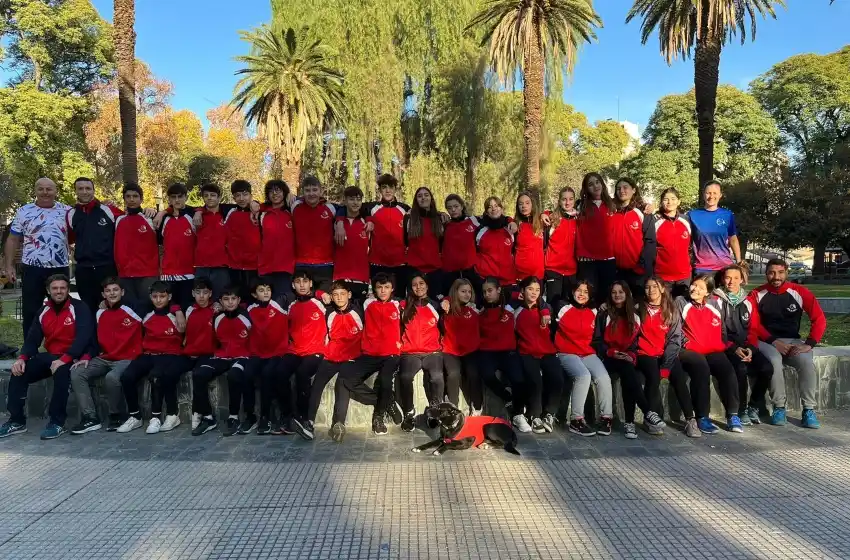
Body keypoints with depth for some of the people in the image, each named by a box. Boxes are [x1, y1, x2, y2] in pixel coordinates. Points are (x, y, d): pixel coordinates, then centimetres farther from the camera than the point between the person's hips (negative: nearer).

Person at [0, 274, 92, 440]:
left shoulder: (79, 308, -10)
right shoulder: (43, 311, 10)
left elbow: (84, 337, -20)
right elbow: (33, 338, 7)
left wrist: (64, 359, -30)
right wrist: (22, 358, -12)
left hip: (71, 357, -7)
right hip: (49, 356, 7)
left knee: (61, 372, -37)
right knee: (19, 372, -12)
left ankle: (57, 422, -26)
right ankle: (17, 420, -4)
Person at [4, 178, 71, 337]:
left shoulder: (67, 211, 5)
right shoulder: (23, 211, 3)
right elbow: (13, 240, 5)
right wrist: (9, 265, -2)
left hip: (60, 269, 1)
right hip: (32, 269, -1)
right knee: (30, 312, 4)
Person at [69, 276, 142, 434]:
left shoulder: (133, 308, -7)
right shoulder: (99, 313, 11)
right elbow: (96, 340, 14)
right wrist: (87, 357, 1)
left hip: (127, 359, -7)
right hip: (104, 359, 7)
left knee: (112, 377, -35)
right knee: (77, 373, -13)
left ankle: (116, 417, -9)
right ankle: (90, 418, -11)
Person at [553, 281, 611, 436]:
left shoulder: (593, 313, 13)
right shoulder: (564, 309, 1)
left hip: (588, 353, 4)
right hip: (567, 354, -4)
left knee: (603, 377, -23)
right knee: (584, 376, -31)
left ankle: (606, 418, -11)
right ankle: (576, 420, -24)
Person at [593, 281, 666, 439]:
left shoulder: (634, 317, 17)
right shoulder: (603, 314, 6)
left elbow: (636, 341, 12)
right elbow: (597, 340, 1)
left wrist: (632, 354, -7)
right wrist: (612, 352, -12)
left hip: (628, 359, 2)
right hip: (609, 358, -2)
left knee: (627, 377, -33)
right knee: (628, 371, -35)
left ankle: (629, 421, -34)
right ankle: (648, 413, -38)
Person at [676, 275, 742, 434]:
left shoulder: (713, 305, 19)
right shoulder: (680, 302, 8)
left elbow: (723, 330, 24)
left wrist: (724, 346, 12)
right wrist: (686, 343, -9)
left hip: (713, 350, 4)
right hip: (689, 350, -3)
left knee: (727, 369, -27)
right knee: (702, 368, -35)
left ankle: (732, 415, -17)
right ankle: (702, 417, -28)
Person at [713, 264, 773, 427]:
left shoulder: (748, 302, 15)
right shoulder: (716, 300, 2)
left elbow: (754, 329, 11)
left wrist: (750, 348, -8)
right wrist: (733, 348, -14)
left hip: (747, 347, 4)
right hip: (726, 348, -4)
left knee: (766, 368, -21)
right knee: (741, 368, -31)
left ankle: (754, 407, -2)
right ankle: (741, 410, -13)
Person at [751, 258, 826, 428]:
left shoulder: (800, 292, -2)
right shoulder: (757, 295, -3)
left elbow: (819, 319, -3)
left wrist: (809, 344, -13)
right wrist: (774, 342, -15)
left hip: (793, 341, 2)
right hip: (767, 341, -1)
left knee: (807, 362, -28)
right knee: (774, 361, -33)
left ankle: (809, 410, -14)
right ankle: (779, 407, -18)